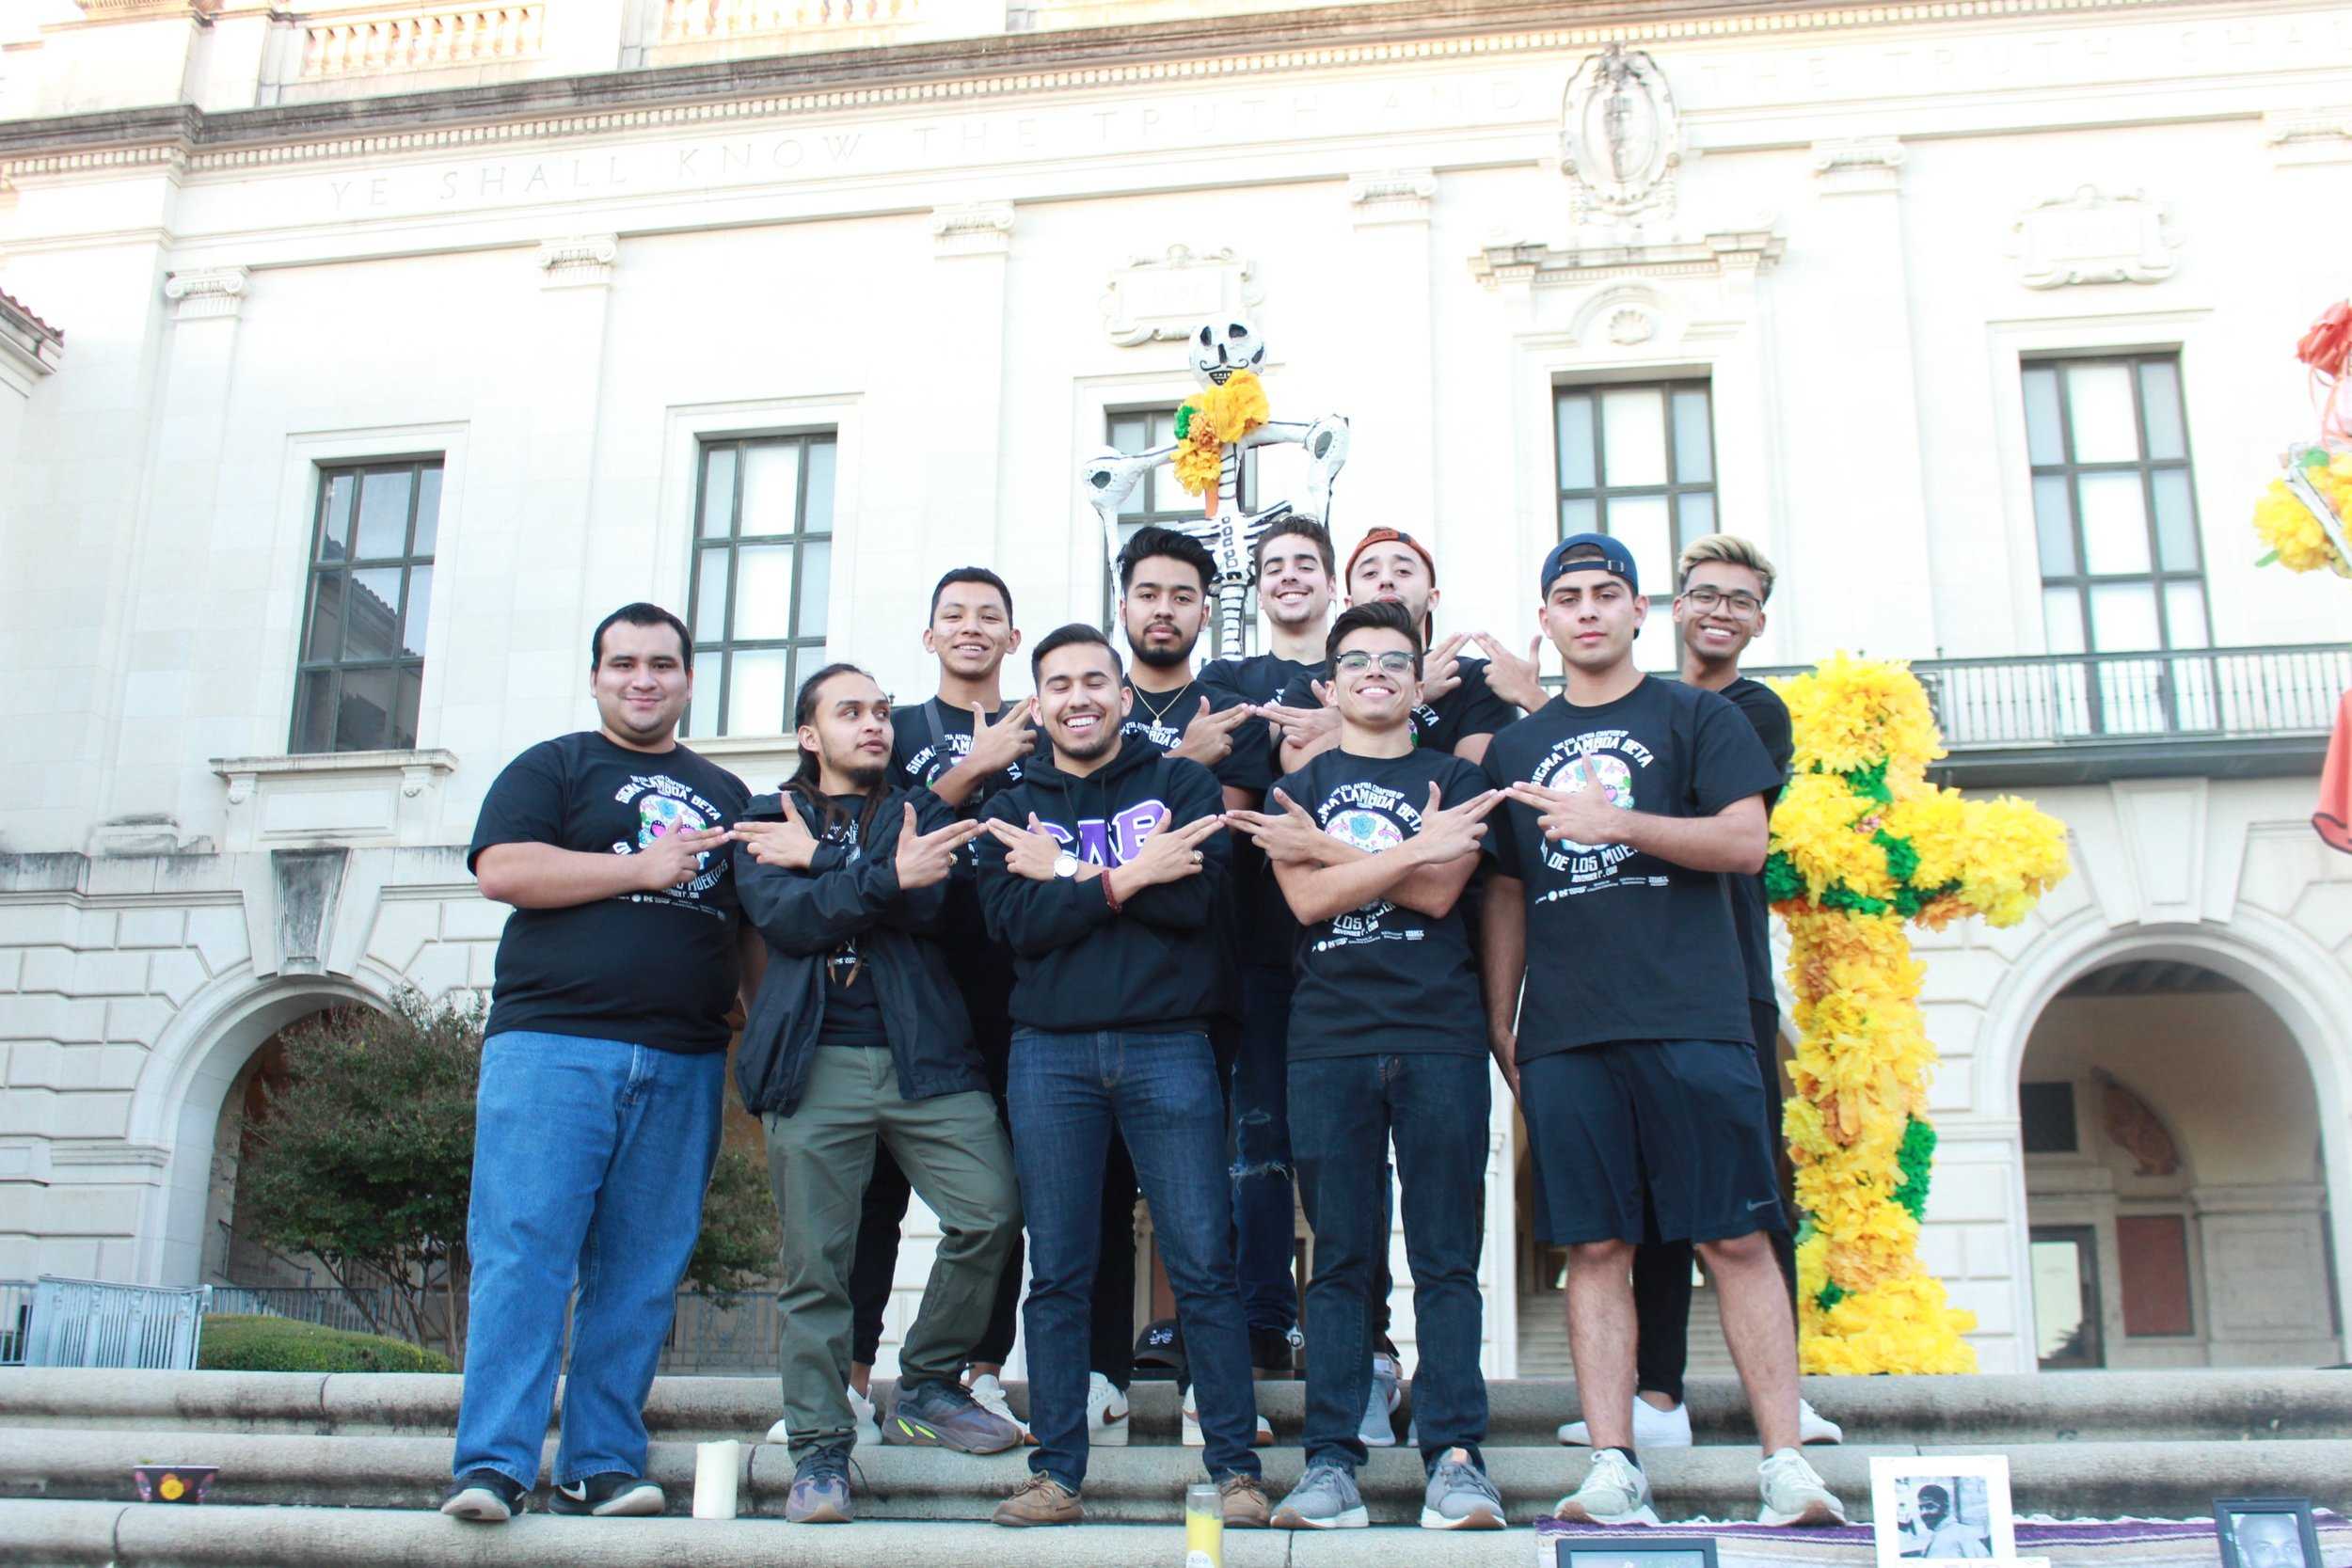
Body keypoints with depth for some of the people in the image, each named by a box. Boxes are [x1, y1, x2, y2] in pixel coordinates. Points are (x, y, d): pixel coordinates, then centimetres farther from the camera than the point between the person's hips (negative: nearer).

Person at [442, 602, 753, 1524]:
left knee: (641, 1275, 2)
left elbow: (751, 923, 27)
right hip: (554, 1041, -4)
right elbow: (501, 869, -6)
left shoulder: (725, 795, 23)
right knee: (524, 1252, -9)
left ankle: (602, 1466, 7)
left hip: (684, 1064, 4)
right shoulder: (551, 768, 10)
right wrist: (646, 867, -8)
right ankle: (491, 1465, -8)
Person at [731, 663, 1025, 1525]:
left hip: (924, 1057, 2)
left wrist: (819, 860, -6)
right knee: (814, 1266, -1)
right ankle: (819, 1453, 11)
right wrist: (887, 877, -18)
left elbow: (930, 903, -3)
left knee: (991, 1215, -9)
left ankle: (926, 1390, 13)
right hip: (814, 1064, -1)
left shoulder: (920, 811, 17)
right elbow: (782, 916, -7)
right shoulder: (766, 824, 14)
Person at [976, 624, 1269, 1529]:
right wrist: (1128, 876, -14)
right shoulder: (1014, 812, 12)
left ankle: (1236, 1470, 6)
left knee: (1203, 1267, -2)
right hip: (1050, 1053, 2)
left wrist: (1070, 874, -7)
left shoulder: (1181, 786, 8)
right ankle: (1056, 1474, 13)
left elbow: (1197, 897, -9)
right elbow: (1014, 924, -5)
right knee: (1057, 1275, 5)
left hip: (1167, 1047, -1)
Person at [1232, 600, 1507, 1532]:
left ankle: (1454, 1456, 1)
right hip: (1330, 1043, 1)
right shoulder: (1294, 793, 15)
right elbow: (1307, 901, -3)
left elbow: (1437, 893, -4)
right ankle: (1330, 1459, 4)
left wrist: (1329, 849, -4)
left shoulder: (1455, 781, 13)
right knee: (1340, 1258, 2)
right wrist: (1416, 848, -8)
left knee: (1445, 1256, -1)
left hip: (1440, 1038, -1)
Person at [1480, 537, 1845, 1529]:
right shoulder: (1515, 749, 19)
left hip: (1692, 1022, -3)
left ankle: (1785, 1465, 1)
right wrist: (1500, 1026, 11)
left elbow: (1746, 843, -2)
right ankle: (1613, 1468, 3)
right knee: (1595, 1246, 1)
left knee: (1736, 1239, -4)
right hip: (1563, 1035, 3)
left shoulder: (1694, 716, 10)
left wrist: (1618, 823, -13)